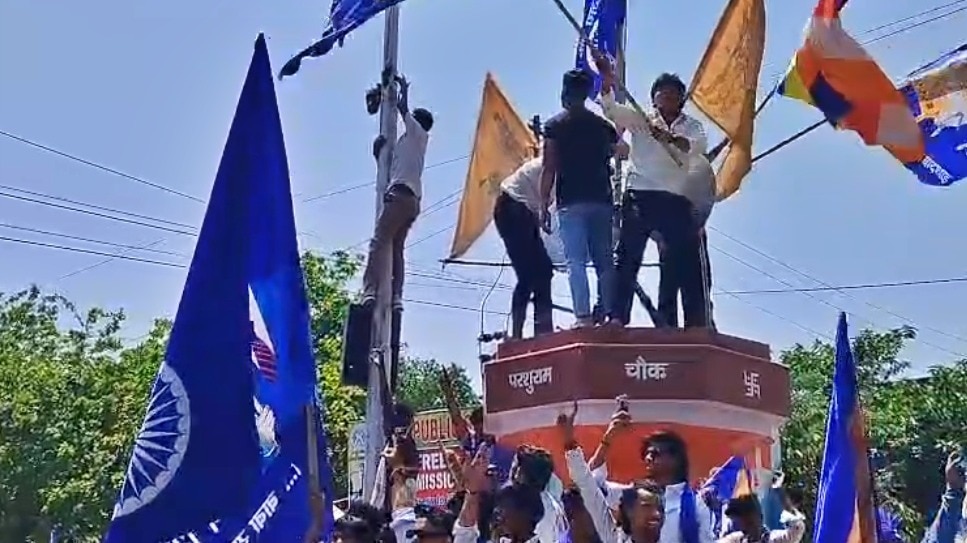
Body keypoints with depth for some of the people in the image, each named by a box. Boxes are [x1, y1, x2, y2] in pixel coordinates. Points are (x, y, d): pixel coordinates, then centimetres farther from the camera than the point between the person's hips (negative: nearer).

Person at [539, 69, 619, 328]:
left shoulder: (555, 125, 1)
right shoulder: (603, 125, 14)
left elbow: (549, 169, -4)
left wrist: (544, 206, -3)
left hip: (571, 202, -4)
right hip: (601, 200, 4)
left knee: (576, 261, -7)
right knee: (605, 260, 7)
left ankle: (583, 316, -16)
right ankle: (611, 314, 1)